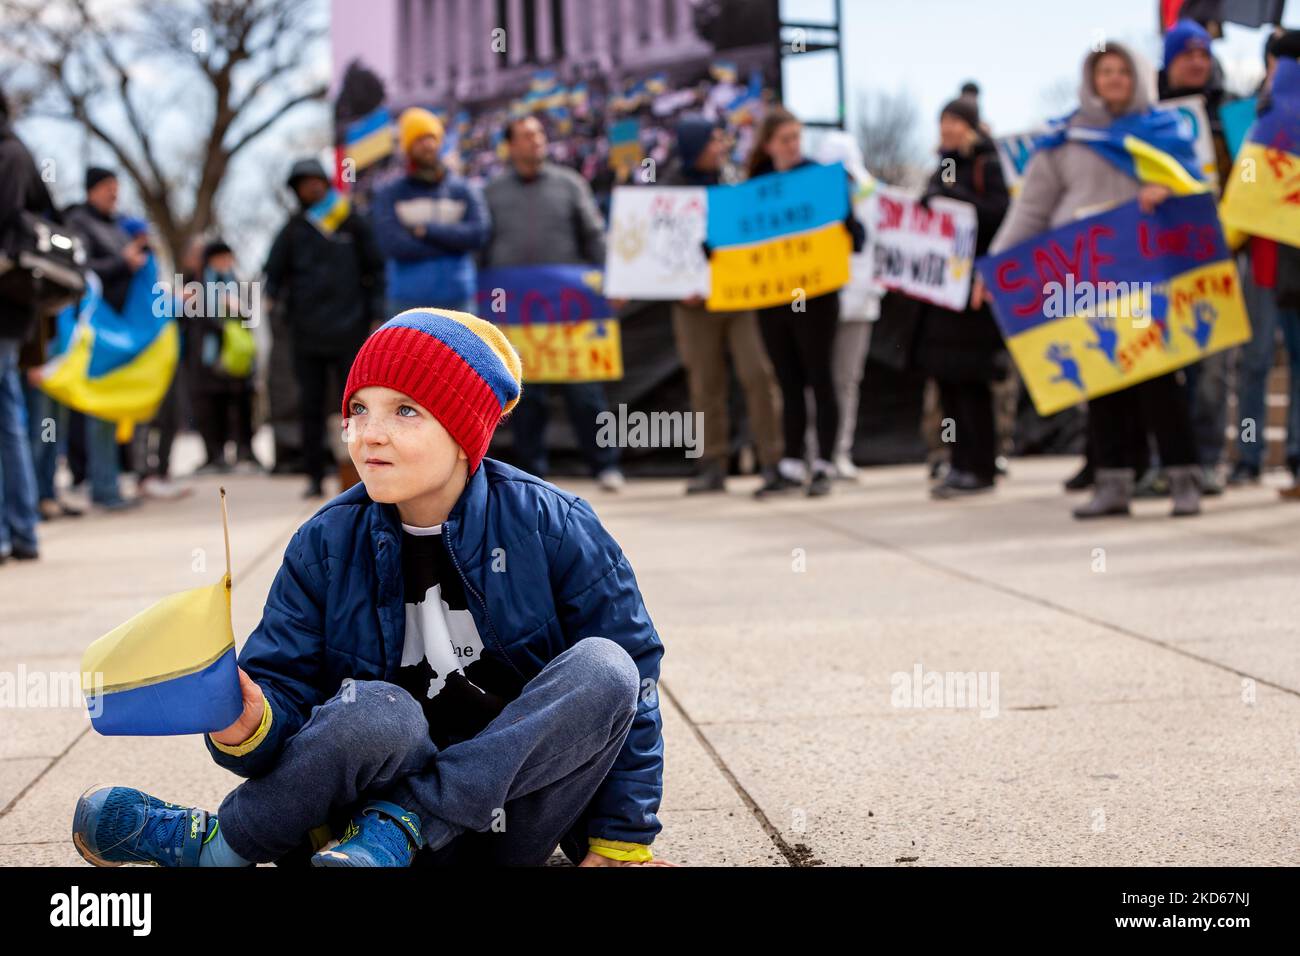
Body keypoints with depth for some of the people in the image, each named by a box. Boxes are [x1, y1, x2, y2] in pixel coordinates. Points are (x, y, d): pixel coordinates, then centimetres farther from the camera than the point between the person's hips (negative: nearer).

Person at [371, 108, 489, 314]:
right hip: (408, 303, -2)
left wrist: (428, 230, -9)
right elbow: (392, 244, -11)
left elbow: (477, 234, -6)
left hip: (457, 302, 2)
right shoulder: (389, 196, 4)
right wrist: (451, 243, -7)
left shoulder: (463, 191, 9)